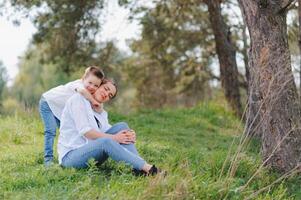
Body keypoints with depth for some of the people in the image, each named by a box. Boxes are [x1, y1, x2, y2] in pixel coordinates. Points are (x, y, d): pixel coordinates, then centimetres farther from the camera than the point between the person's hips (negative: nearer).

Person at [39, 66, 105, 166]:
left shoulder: (89, 94, -11)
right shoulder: (78, 84, -35)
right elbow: (82, 91, -59)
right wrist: (93, 101, -51)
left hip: (60, 109, 8)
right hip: (47, 103, -8)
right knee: (51, 131, -16)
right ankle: (48, 159, -12)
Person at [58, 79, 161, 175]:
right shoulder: (78, 98, -5)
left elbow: (107, 131, 4)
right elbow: (85, 131, -17)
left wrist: (128, 135, -17)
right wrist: (113, 138, -20)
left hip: (90, 151, 7)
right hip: (70, 156, -7)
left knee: (122, 126, -9)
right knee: (106, 142, -36)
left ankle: (138, 168, -25)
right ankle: (146, 167, -37)